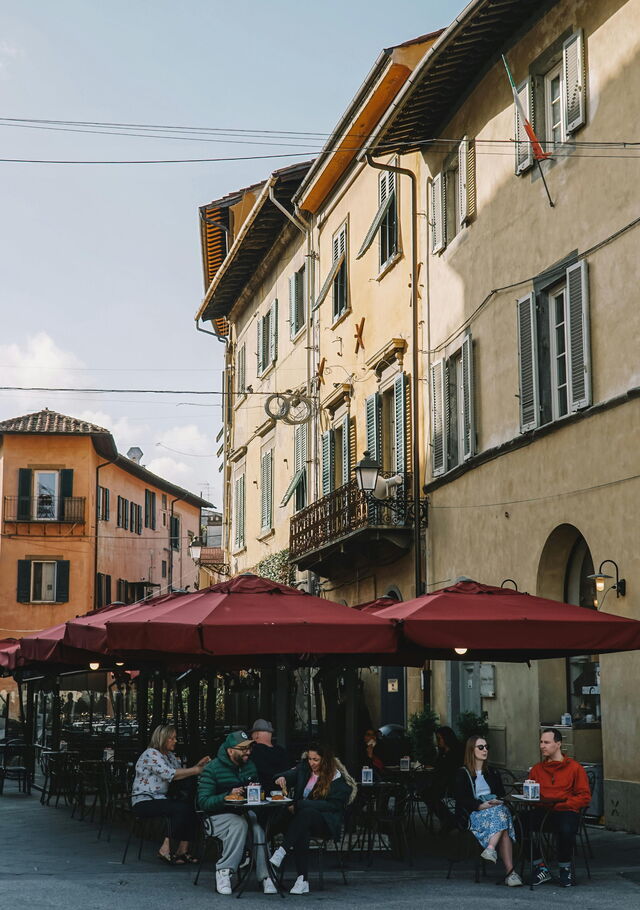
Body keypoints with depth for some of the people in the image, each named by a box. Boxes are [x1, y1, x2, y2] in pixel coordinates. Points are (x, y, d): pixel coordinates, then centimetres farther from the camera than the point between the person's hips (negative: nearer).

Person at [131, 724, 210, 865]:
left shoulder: (169, 755, 17)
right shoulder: (151, 754, -12)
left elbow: (181, 772, 12)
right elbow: (169, 774, -22)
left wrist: (198, 766, -3)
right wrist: (195, 770, -21)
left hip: (159, 800, 8)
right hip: (143, 802, -8)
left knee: (192, 809, -16)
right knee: (182, 808, -28)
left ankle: (183, 850, -12)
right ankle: (165, 849, -20)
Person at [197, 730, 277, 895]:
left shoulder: (250, 766, 12)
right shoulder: (213, 769, -7)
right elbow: (203, 802, -13)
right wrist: (229, 795, -25)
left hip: (245, 812, 4)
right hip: (219, 815, -4)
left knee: (259, 824, -29)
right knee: (240, 824, -36)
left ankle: (266, 875, -31)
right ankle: (224, 871, -28)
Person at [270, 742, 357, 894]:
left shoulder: (338, 778, -5)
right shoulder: (305, 767, 12)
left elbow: (332, 805, -12)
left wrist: (299, 805, -17)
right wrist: (283, 778, -25)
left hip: (328, 823, -3)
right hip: (303, 818, 3)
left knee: (307, 813, -38)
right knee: (302, 832, -34)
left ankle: (282, 852, -46)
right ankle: (303, 880, -39)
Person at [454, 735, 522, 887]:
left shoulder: (492, 772, 27)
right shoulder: (463, 773, 10)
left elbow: (502, 794, 18)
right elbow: (461, 799, -2)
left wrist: (497, 803, -6)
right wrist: (481, 805, -16)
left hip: (496, 808, 4)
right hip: (472, 815, -4)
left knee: (502, 811, -36)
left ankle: (491, 849, -51)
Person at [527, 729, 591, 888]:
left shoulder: (574, 767, 6)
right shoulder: (536, 769, 19)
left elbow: (585, 797, 1)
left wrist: (561, 804, -12)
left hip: (566, 811, -3)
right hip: (542, 812, 3)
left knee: (566, 830, -38)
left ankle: (564, 868, -8)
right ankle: (540, 868, -12)